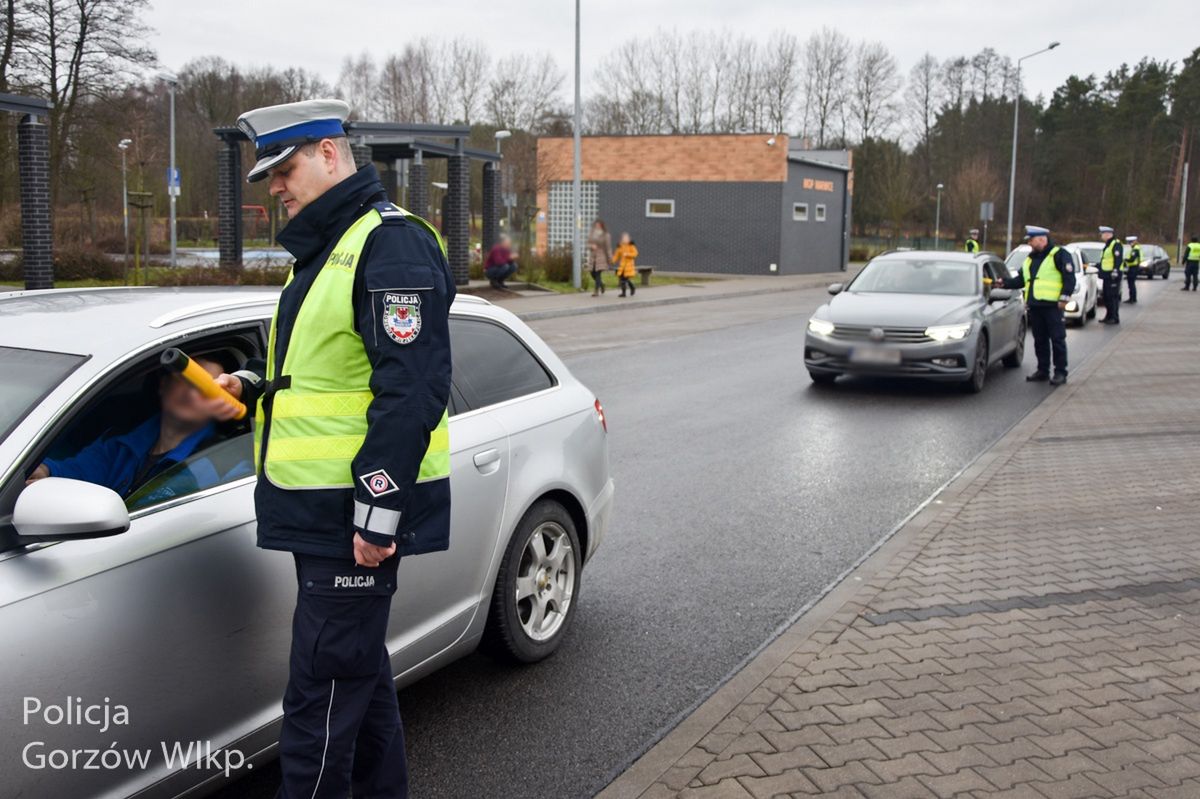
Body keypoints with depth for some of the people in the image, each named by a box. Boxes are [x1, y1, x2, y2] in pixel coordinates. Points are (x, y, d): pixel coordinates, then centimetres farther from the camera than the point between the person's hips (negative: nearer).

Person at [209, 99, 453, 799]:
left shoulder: (392, 243, -14)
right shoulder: (327, 248, 19)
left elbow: (410, 391, -22)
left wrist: (378, 513, -23)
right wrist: (255, 385, 11)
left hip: (358, 514, -10)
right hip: (325, 508, 10)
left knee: (321, 692, -4)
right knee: (359, 671, 19)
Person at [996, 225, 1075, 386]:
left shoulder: (1059, 255, -3)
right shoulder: (1030, 258, 21)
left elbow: (1069, 278, -8)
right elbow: (1021, 279, 24)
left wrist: (1064, 297, -15)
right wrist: (1005, 282, 10)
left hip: (1052, 306, -7)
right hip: (1035, 306, 7)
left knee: (1057, 339, -4)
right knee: (1040, 340, 10)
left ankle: (1060, 372, 0)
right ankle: (1043, 371, 18)